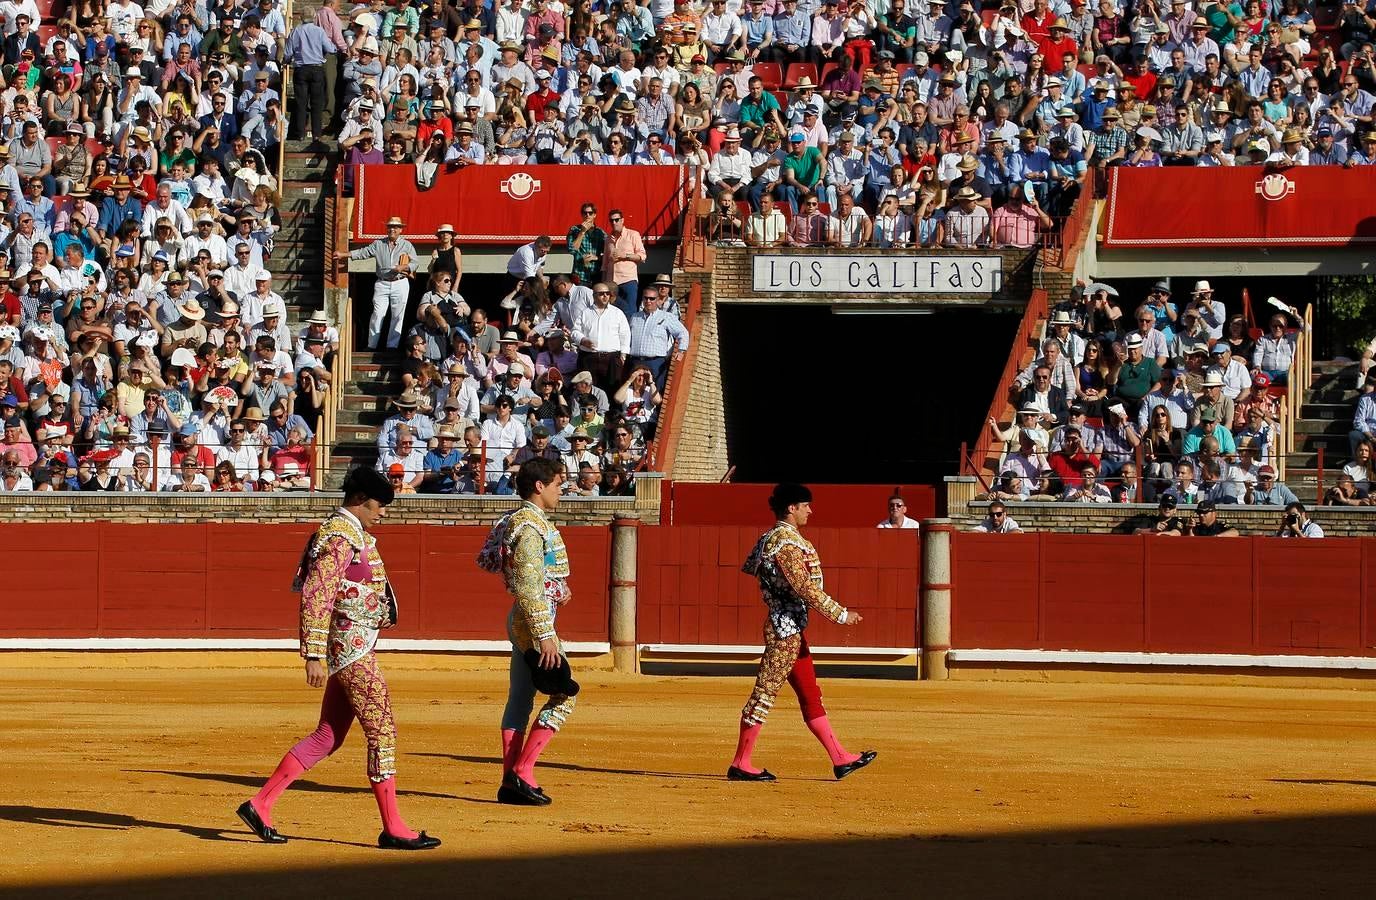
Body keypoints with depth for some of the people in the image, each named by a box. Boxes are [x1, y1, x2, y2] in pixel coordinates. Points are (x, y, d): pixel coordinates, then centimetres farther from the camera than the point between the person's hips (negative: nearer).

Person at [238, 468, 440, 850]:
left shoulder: (354, 533, 16)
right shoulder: (340, 536, -15)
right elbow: (316, 596, -21)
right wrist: (314, 655, -24)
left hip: (347, 650, 10)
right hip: (351, 648, -10)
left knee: (327, 736, 12)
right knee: (382, 731, -7)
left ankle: (260, 805, 12)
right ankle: (393, 829, -3)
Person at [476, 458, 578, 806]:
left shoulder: (519, 519, 14)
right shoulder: (531, 526, -18)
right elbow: (528, 588, -23)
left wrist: (559, 587, 9)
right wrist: (545, 636, -25)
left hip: (522, 621, 10)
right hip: (535, 621, -10)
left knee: (520, 699, 11)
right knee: (564, 694, -8)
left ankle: (511, 783, 13)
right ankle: (521, 773, -10)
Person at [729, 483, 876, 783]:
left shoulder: (772, 538, 14)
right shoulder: (785, 541, -17)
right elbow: (804, 586, -22)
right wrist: (840, 614, -18)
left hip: (791, 627, 11)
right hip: (785, 626, -11)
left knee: (810, 696, 10)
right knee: (765, 692, -6)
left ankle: (840, 759, 13)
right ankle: (740, 765, -2)